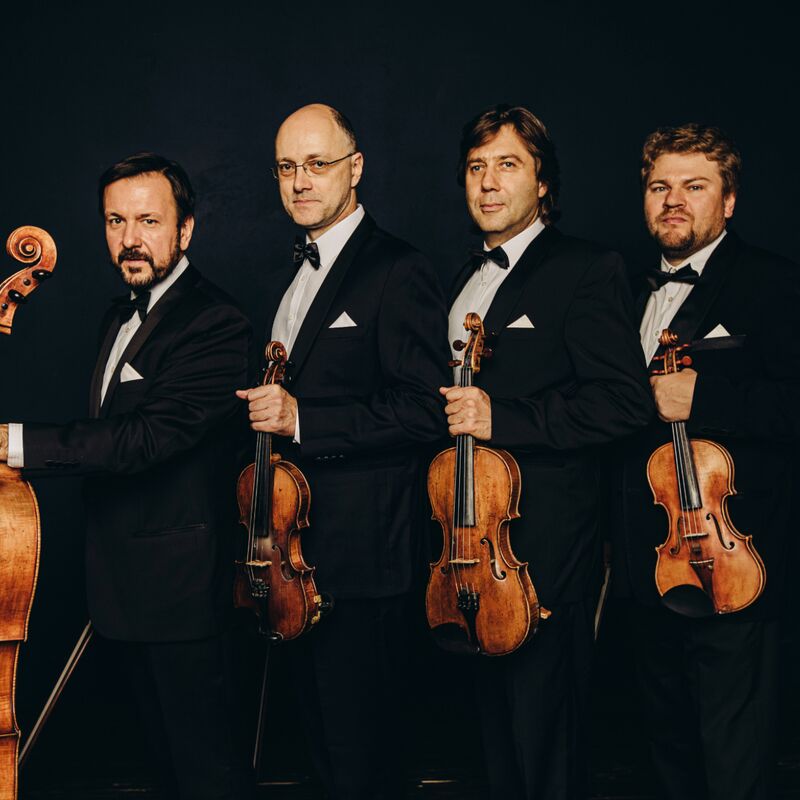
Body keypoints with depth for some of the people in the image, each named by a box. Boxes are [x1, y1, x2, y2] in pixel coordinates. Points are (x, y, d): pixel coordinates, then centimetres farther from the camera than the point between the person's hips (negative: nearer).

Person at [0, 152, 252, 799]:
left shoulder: (215, 326, -17)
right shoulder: (122, 316, 15)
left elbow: (149, 436, -28)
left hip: (177, 579, -9)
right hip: (125, 578, 9)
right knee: (165, 740, 20)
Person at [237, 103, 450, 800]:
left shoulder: (398, 273, -13)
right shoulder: (295, 273, 17)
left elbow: (425, 409, -21)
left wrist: (301, 419, -23)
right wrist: (266, 409, 9)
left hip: (362, 552, -9)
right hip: (298, 548, 9)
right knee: (321, 728, 20)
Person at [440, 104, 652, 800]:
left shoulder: (588, 271, -8)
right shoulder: (469, 280, 18)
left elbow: (627, 401, -18)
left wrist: (500, 416, -23)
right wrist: (453, 412, 8)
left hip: (544, 541, -8)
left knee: (545, 736, -2)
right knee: (496, 722, 17)